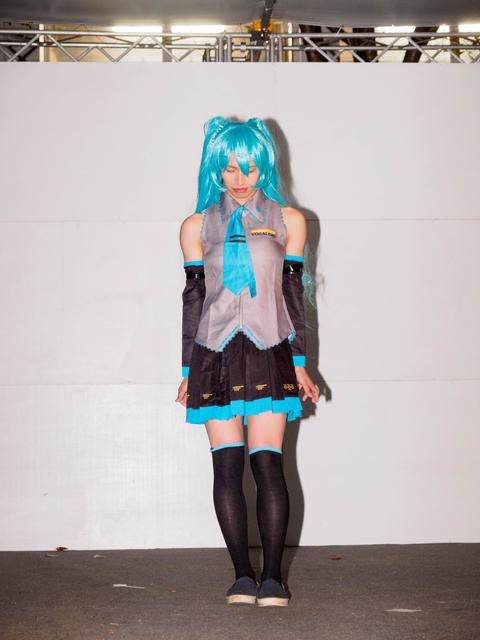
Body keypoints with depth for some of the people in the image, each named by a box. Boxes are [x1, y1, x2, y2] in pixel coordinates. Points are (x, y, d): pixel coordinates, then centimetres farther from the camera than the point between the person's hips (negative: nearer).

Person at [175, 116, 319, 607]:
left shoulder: (287, 220, 10)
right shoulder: (198, 226, 10)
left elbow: (293, 291, 10)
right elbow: (193, 296, 11)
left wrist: (299, 364, 6)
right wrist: (187, 371, 10)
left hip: (268, 351, -1)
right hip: (216, 354, 1)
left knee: (267, 462, -9)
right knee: (227, 465, -2)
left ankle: (272, 578, -6)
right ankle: (242, 575, 3)